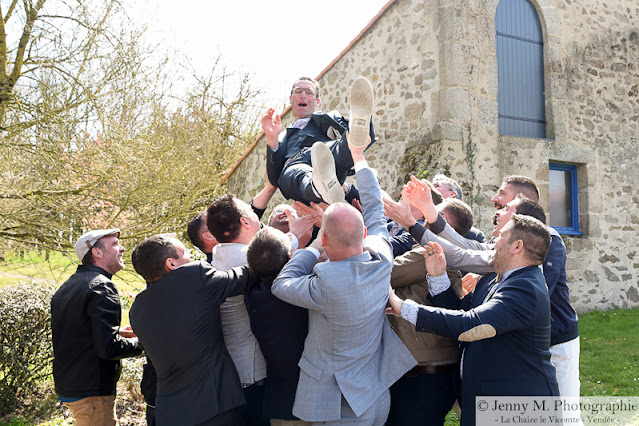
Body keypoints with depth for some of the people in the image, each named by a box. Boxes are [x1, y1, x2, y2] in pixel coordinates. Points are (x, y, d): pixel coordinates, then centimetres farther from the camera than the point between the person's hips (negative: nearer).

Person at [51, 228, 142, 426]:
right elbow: (109, 348, -25)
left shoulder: (68, 286, 11)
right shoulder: (101, 287, -19)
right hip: (91, 393, -10)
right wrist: (140, 342, -8)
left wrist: (116, 332, 14)